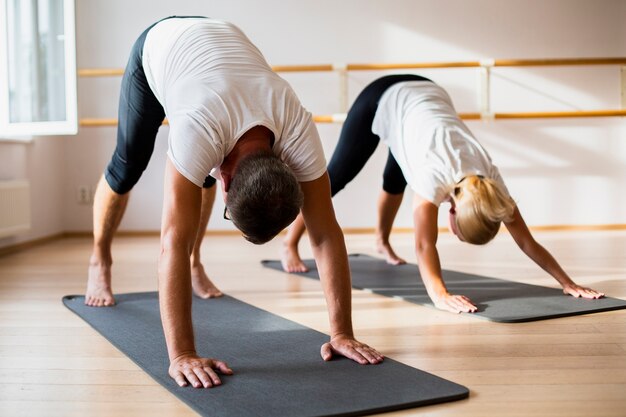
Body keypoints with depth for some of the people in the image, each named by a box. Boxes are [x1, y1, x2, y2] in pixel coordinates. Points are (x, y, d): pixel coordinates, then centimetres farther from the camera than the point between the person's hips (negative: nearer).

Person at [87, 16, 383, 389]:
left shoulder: (299, 131, -37)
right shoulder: (200, 130, -49)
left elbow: (327, 235, -32)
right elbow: (174, 242, -50)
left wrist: (342, 333, -33)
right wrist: (181, 355, -51)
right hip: (161, 46, -2)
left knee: (204, 171, 7)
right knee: (128, 166, 6)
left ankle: (195, 263, 31)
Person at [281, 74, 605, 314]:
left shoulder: (490, 179, -26)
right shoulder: (435, 175, -40)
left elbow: (526, 241, -23)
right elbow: (425, 245, -43)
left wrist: (569, 284, -26)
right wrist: (440, 295, -55)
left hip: (424, 94, 5)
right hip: (384, 100, -4)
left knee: (395, 180, 23)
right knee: (337, 176, 6)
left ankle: (382, 242, 48)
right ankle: (290, 246, 22)